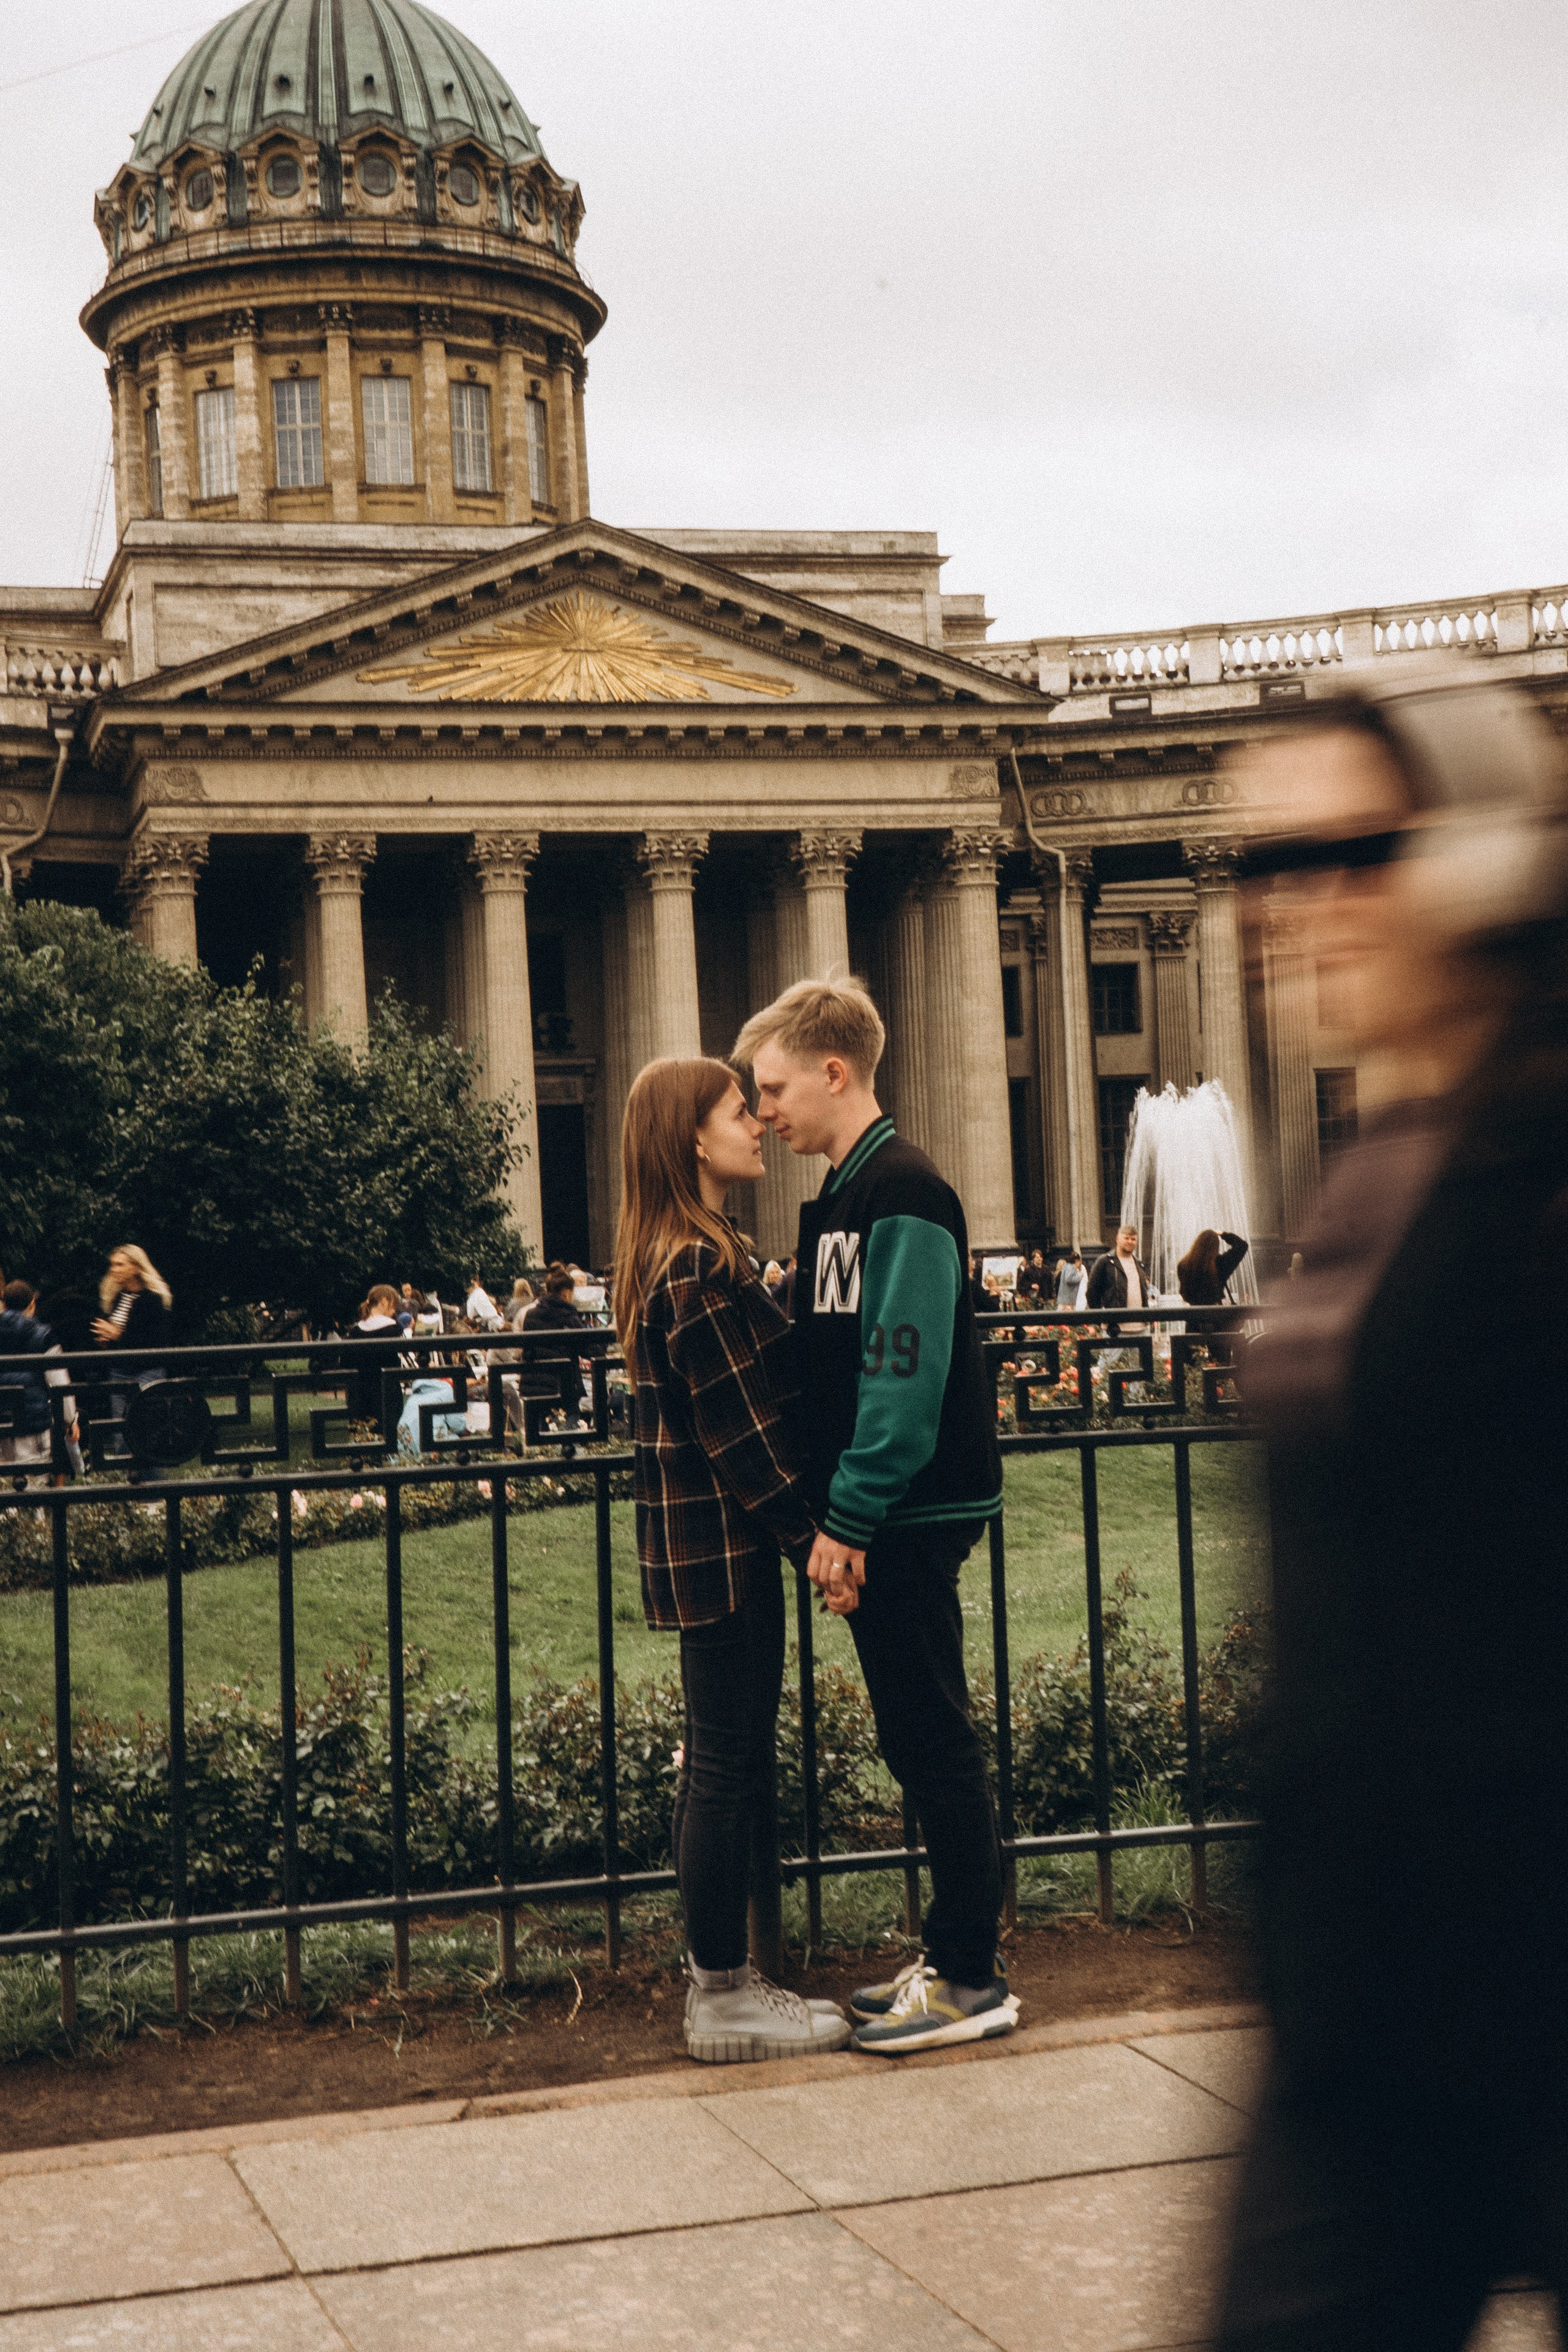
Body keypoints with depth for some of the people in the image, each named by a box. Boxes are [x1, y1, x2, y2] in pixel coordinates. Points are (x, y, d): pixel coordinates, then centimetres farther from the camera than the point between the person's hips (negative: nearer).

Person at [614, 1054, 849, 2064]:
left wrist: (801, 1525, 18)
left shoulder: (694, 1257, 14)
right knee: (729, 1767, -3)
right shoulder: (698, 1270, -18)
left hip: (713, 1543, 10)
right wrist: (813, 1532, -15)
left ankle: (726, 1982, 22)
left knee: (725, 1764, 14)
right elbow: (739, 1428, -19)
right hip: (724, 1548, -10)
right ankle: (723, 2000, 6)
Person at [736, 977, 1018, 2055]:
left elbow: (906, 1372, -21)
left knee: (935, 1742, -4)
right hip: (882, 1520, 10)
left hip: (912, 1515, -10)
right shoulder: (845, 1195, 16)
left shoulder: (902, 1195, -15)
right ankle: (954, 1957, 22)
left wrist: (849, 1518, -21)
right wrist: (836, 1512, 13)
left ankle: (975, 1981, 4)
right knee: (920, 1744, 14)